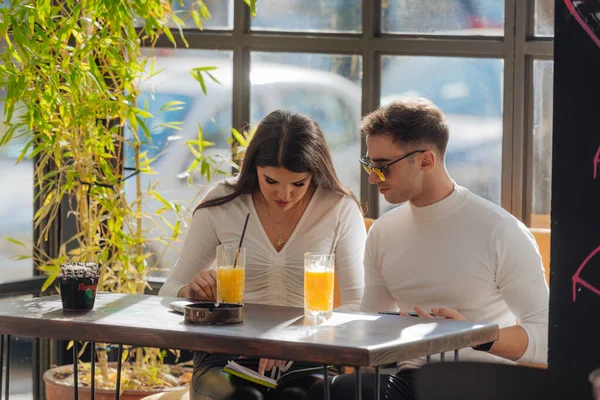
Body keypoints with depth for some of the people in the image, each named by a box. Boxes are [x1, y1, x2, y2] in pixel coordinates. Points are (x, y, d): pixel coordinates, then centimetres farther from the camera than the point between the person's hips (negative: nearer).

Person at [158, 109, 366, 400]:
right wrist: (191, 293, -17)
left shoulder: (340, 209, -2)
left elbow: (360, 306, -2)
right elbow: (169, 293, 7)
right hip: (228, 353, 0)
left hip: (306, 358, 0)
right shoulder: (221, 205, 0)